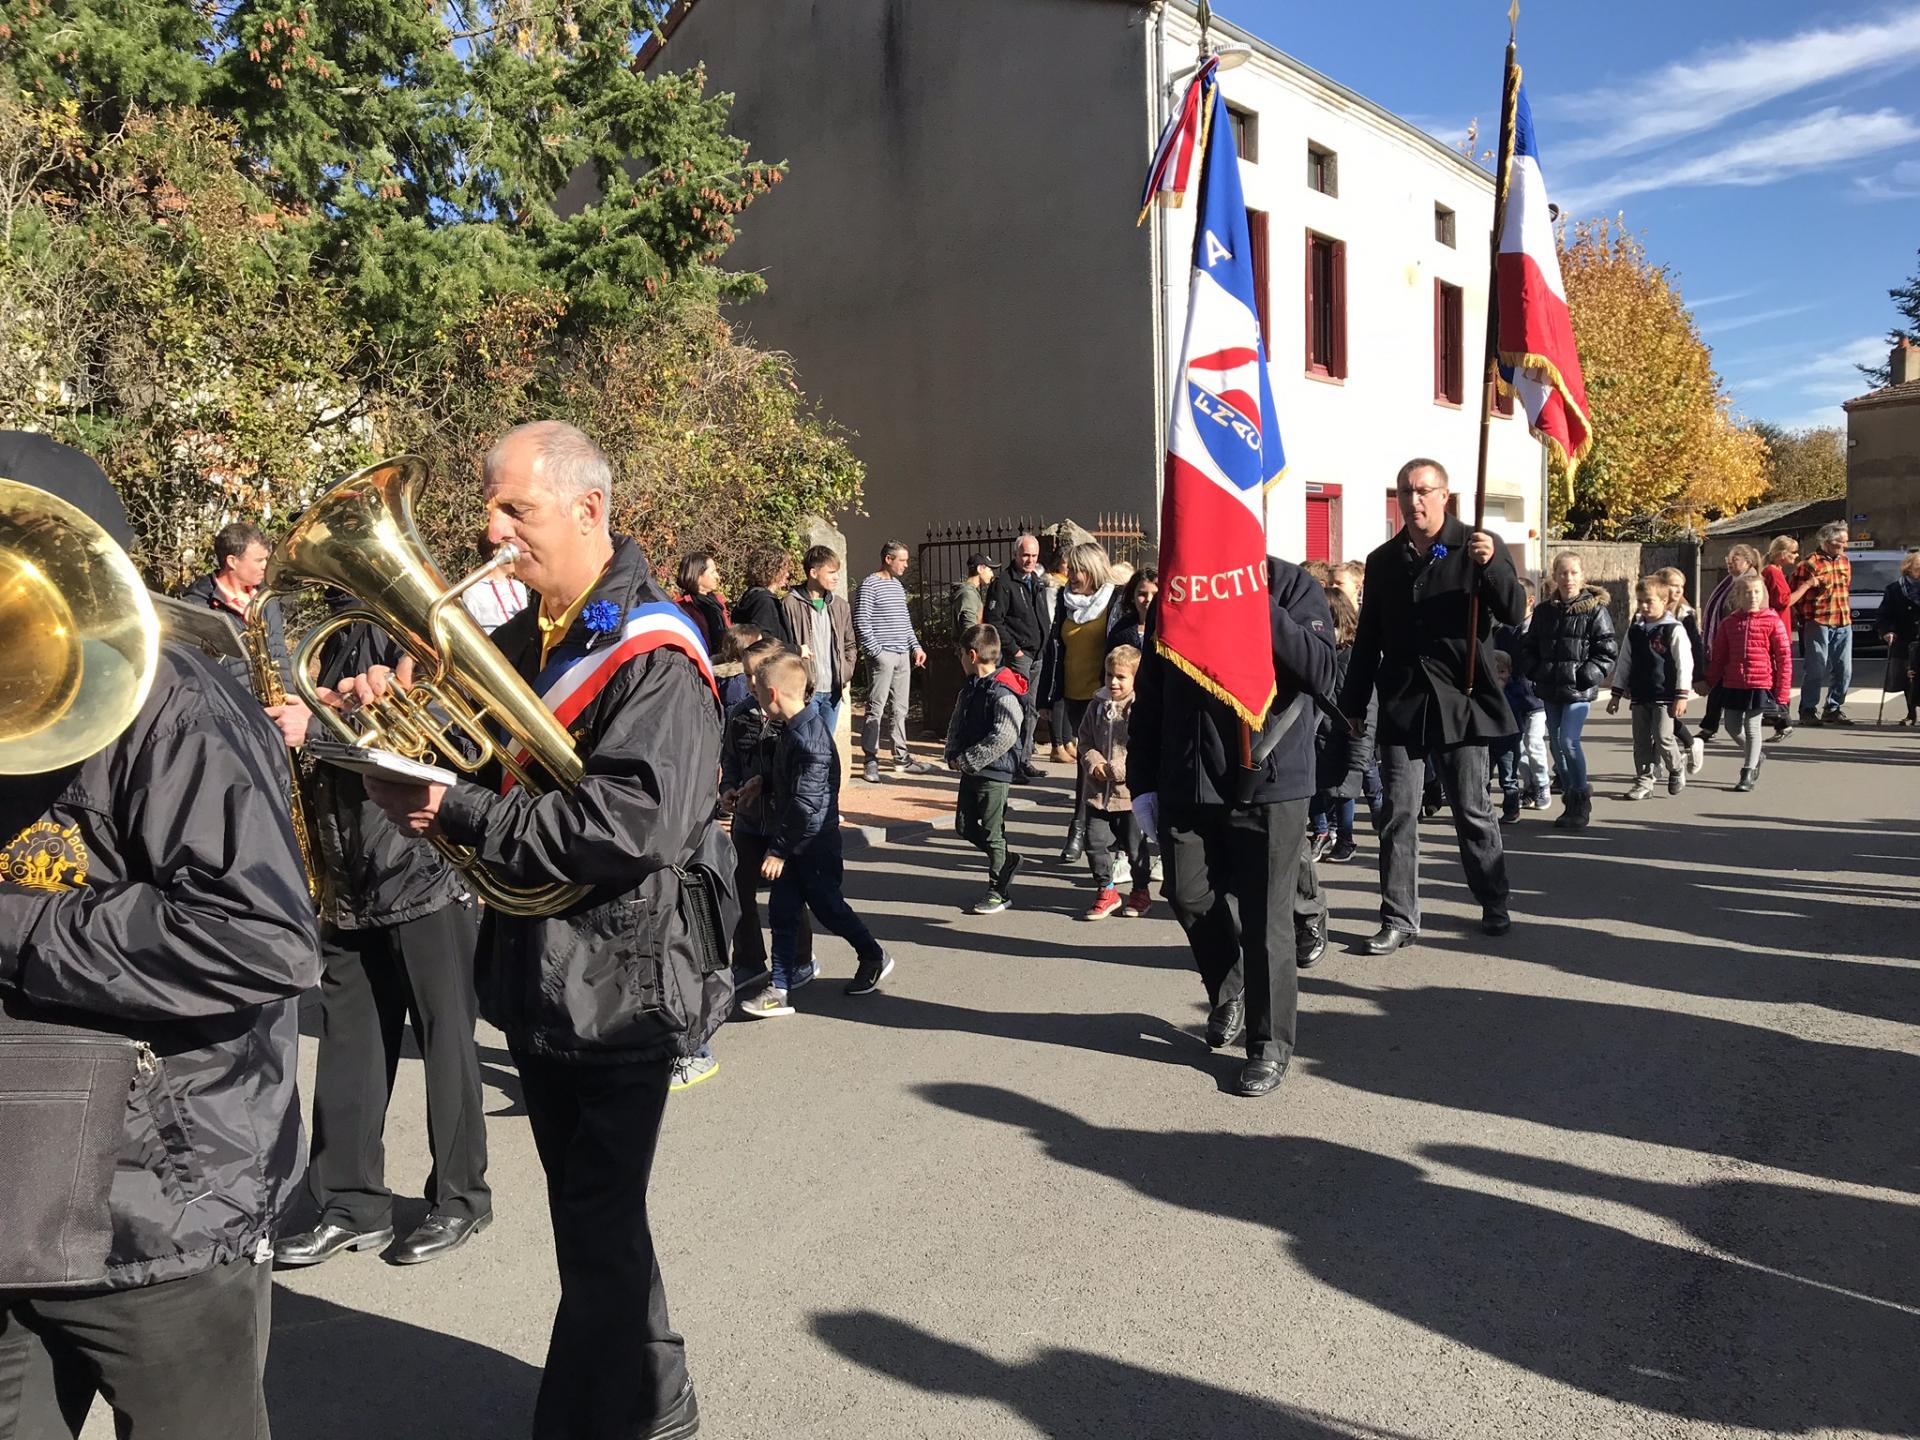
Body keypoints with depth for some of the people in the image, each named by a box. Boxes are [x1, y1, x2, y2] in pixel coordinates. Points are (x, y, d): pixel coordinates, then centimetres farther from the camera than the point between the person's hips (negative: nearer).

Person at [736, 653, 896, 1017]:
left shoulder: (809, 739, -25)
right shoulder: (794, 729, 5)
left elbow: (806, 805, -26)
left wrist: (779, 850, -21)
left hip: (814, 845, -9)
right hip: (794, 842, 9)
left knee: (828, 907, 8)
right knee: (782, 912, 6)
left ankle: (875, 959, 30)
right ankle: (780, 989, 11)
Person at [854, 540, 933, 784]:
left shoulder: (898, 586, 17)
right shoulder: (869, 586, -7)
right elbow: (861, 623, -12)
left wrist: (916, 647, 14)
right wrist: (877, 652, -15)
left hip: (903, 656, 8)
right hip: (882, 655, -8)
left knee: (899, 709, 11)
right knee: (876, 709, -5)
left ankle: (901, 758, 18)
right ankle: (871, 761, 0)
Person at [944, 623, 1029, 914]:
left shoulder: (1003, 693, -18)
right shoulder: (970, 689, 11)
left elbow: (1004, 737, -25)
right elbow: (956, 725, 17)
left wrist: (968, 760, -20)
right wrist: (953, 755, 0)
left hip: (994, 773, -9)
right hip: (969, 771, 9)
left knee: (992, 832, 0)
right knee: (965, 826, 14)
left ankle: (1000, 890, 14)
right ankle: (1006, 860, 32)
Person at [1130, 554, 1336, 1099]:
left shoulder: (1289, 584, -4)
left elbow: (1322, 674, -18)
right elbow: (1149, 698, 12)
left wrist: (1259, 608, -24)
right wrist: (1143, 784, 10)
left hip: (1268, 784, -4)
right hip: (1186, 784, 4)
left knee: (1264, 919, 2)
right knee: (1188, 895, 10)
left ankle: (1270, 1047, 18)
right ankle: (1227, 993, 38)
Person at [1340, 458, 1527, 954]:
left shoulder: (1477, 547, 2)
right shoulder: (1383, 561, 11)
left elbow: (1514, 613, -6)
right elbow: (1367, 640, 15)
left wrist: (1491, 565, -23)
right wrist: (1352, 705, 14)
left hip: (1459, 701, -2)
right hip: (1400, 704, 3)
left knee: (1473, 811, 5)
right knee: (1397, 814, 1)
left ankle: (1494, 906, 23)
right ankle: (1399, 919, 7)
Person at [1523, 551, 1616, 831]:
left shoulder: (1595, 609, -4)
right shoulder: (1544, 610, 9)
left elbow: (1609, 650, -5)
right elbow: (1529, 646, 17)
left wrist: (1588, 674, -14)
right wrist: (1535, 671, 2)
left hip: (1579, 690, -5)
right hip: (1550, 689, 5)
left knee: (1569, 740, -15)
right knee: (1556, 743, 8)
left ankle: (1581, 800, -1)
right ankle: (1570, 800, 20)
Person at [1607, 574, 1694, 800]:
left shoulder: (1674, 630, -7)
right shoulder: (1634, 630, 10)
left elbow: (1684, 663, -7)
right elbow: (1624, 662, 15)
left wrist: (1681, 695, -11)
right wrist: (1616, 694, 13)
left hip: (1664, 695, -5)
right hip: (1639, 695, 5)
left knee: (1663, 738, -9)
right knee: (1641, 741, 6)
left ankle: (1677, 766, 18)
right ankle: (1644, 781, 14)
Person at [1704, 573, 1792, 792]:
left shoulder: (1772, 622, -6)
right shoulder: (1729, 622, 4)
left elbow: (1784, 656, -5)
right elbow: (1718, 656, 11)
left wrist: (1783, 689, -8)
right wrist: (1710, 682, 11)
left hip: (1760, 683, -4)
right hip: (1732, 683, 4)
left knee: (1752, 727, 0)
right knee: (1732, 726, 10)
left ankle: (1747, 774, 11)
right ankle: (1754, 756, 37)